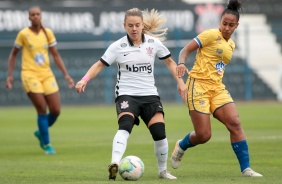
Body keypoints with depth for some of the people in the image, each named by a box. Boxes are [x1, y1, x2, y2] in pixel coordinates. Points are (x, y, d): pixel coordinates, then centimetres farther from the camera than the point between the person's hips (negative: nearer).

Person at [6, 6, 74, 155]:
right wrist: (9, 75, 0)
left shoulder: (48, 33, 5)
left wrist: (66, 75, 4)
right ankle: (46, 144, 3)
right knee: (42, 109, -12)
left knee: (56, 110, -2)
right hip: (30, 74, -4)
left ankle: (40, 132, 26)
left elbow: (56, 55, 10)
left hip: (47, 75, 4)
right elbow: (13, 54, 6)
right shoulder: (23, 34, -4)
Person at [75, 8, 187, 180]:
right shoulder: (118, 47, -5)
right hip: (126, 94, -2)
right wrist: (85, 79, -18)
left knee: (159, 132, -10)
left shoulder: (154, 43, 1)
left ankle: (163, 170, 14)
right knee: (125, 125, -30)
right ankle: (115, 164, -44)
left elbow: (170, 62, 14)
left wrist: (180, 82, 6)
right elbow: (100, 65, -3)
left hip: (150, 95, 2)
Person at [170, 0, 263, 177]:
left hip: (217, 88, 7)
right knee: (203, 135, -9)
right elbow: (186, 50, -8)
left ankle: (246, 169, -7)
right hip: (199, 84, -7)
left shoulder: (231, 44, 16)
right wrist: (181, 63, -27)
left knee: (235, 123, -11)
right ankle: (181, 146, 25)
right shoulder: (211, 35, -6)